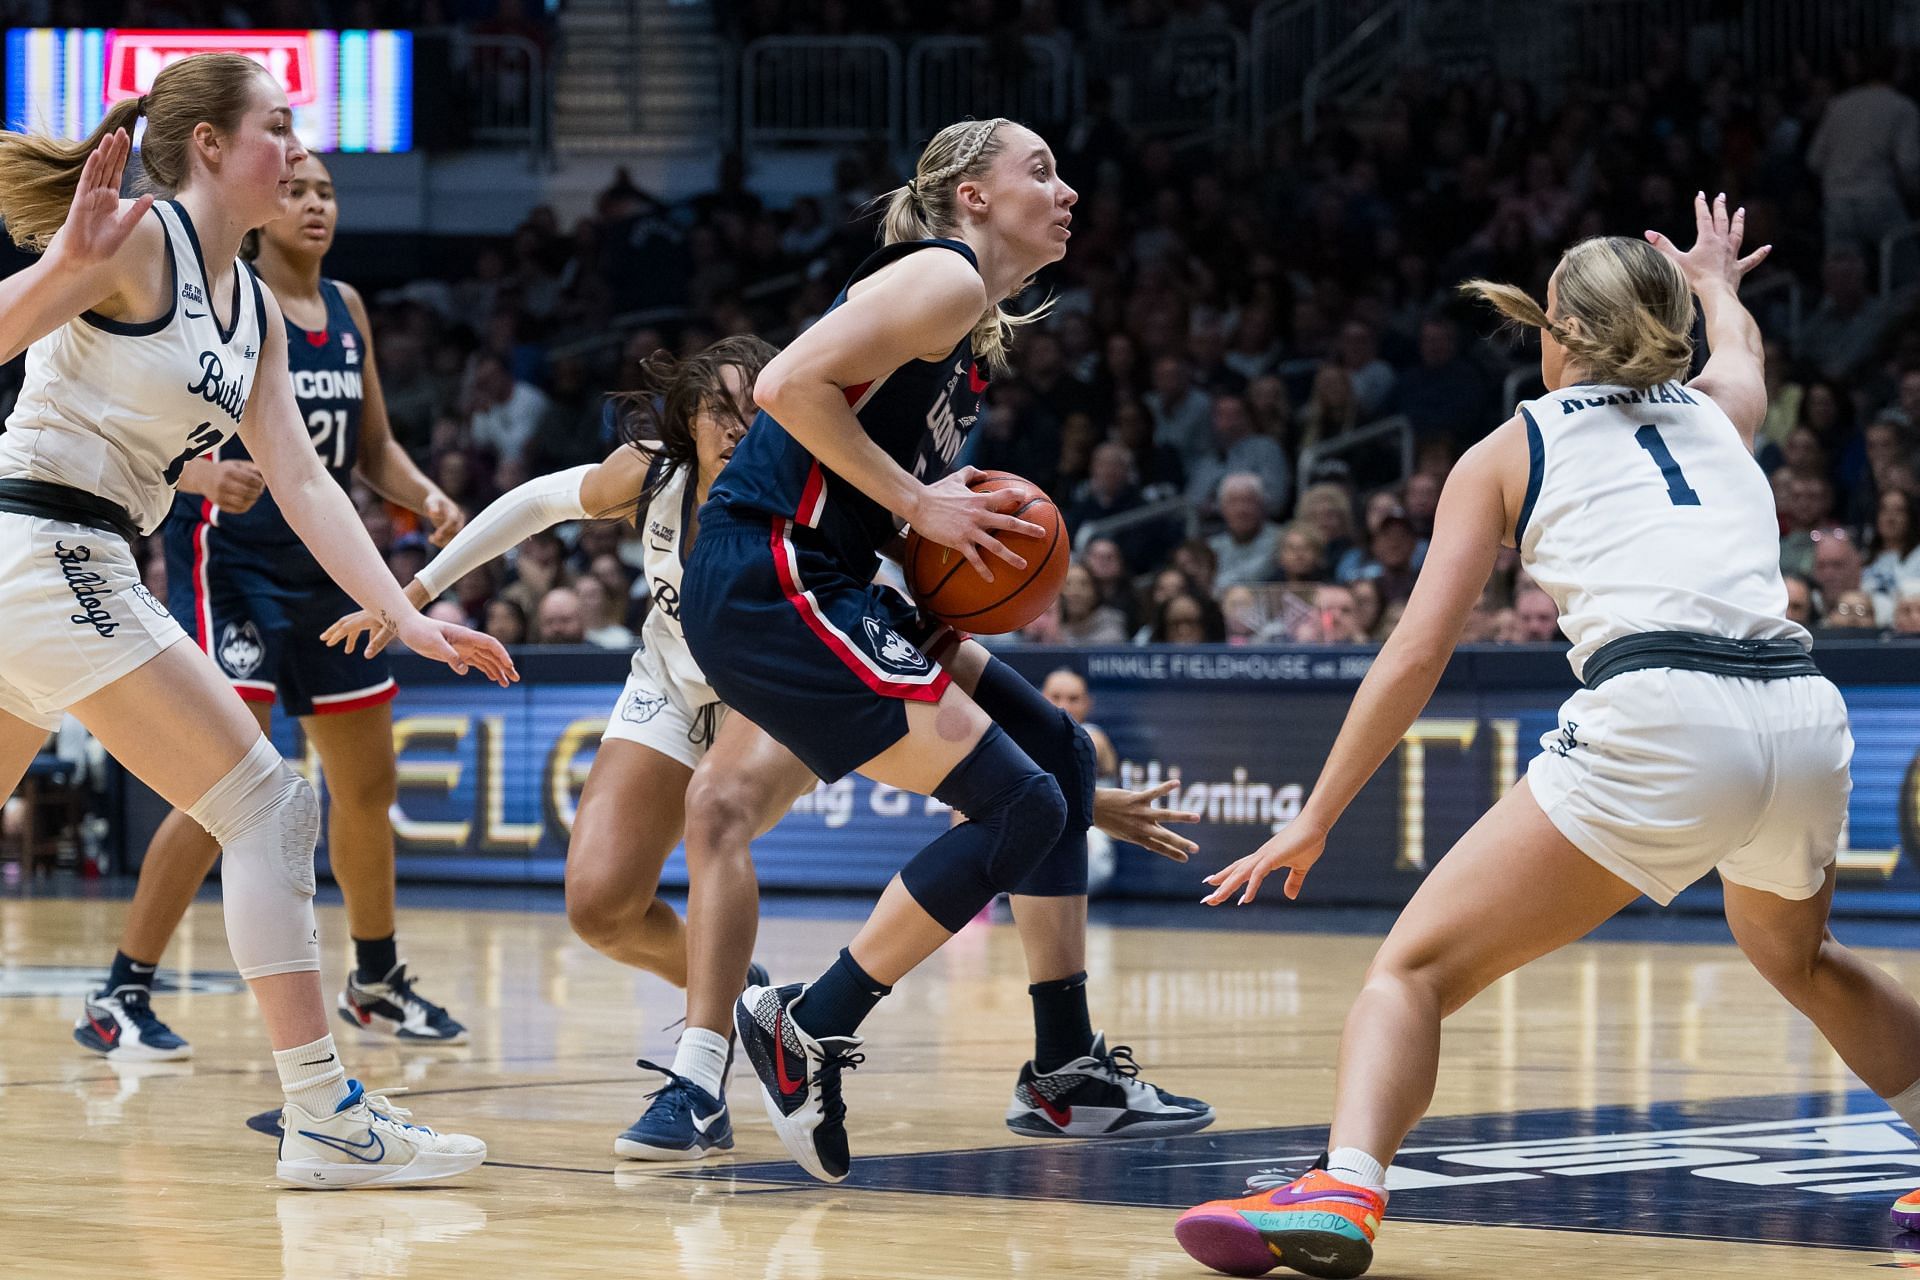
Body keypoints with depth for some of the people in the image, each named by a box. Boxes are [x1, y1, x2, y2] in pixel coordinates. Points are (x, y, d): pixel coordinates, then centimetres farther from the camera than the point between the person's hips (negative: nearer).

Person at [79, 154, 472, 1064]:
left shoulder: (346, 307, 10)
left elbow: (373, 446, 18)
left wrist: (426, 497, -2)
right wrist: (208, 476, -36)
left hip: (327, 563, 7)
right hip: (230, 560, -7)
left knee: (367, 786, 15)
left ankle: (375, 983, 33)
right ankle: (118, 999, -12)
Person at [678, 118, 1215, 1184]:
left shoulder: (980, 328, 21)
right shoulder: (943, 278, -9)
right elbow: (790, 385, -21)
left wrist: (957, 533, 7)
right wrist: (920, 506, -16)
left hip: (827, 591, 11)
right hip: (768, 588, -11)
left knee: (1062, 755, 14)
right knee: (1019, 807, -13)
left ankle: (1066, 1071, 19)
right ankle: (808, 1031, -6)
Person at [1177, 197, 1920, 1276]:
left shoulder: (1510, 449, 17)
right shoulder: (1718, 408, 27)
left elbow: (1415, 657, 10)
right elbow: (1739, 343, 54)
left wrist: (1315, 820, 16)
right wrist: (1717, 282, 76)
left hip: (1657, 717, -5)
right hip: (1807, 717, 5)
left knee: (1418, 967, 0)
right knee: (1795, 953, 36)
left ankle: (1344, 1191, -24)